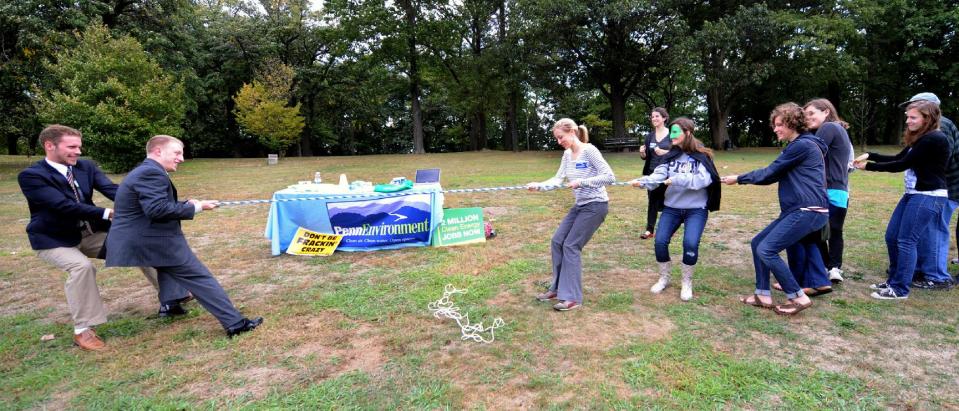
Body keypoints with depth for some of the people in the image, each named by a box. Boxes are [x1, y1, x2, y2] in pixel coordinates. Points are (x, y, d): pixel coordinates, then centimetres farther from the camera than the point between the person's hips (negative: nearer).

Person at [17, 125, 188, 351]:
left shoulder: (86, 166, -3)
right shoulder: (30, 176, -18)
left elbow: (110, 189, -16)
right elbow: (63, 205, -29)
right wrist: (108, 213, -37)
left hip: (90, 231, 6)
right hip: (54, 239, -5)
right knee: (82, 266, -32)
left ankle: (173, 294, 13)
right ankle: (82, 330, -16)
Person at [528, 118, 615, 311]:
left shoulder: (589, 150, -16)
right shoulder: (567, 154, 7)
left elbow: (609, 177, -21)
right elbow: (558, 179, 2)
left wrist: (581, 182, -25)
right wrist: (538, 186, -14)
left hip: (595, 205, -8)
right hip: (580, 205, 8)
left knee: (571, 246, -11)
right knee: (557, 241, 4)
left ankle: (572, 297, -2)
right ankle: (558, 288, 17)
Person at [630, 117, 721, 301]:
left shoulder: (701, 156, -6)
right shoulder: (670, 157, 5)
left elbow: (703, 179, -21)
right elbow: (658, 176, -10)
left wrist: (677, 179, -30)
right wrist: (642, 182, -30)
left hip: (696, 209, -4)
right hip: (672, 207, 4)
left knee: (690, 243, -20)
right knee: (660, 241, -9)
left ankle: (687, 283, 6)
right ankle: (664, 278, 17)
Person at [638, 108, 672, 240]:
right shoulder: (649, 136, 8)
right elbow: (646, 156, 12)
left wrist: (665, 152, -22)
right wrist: (642, 152, -10)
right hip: (652, 173, 4)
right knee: (653, 201, 6)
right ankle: (649, 230, 8)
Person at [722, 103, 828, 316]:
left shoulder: (802, 145, -12)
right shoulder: (796, 146, 20)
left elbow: (769, 173, -10)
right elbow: (773, 176, 19)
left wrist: (739, 179, 1)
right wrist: (742, 178, 10)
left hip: (808, 211, -10)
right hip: (797, 210, 10)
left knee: (766, 250, -14)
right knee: (758, 243, 8)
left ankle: (798, 298, -2)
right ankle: (763, 295, 13)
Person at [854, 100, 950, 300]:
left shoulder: (934, 139, -17)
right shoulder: (920, 139, 12)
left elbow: (903, 164, -18)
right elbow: (898, 158, 14)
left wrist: (869, 166, -12)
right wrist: (870, 156, 2)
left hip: (929, 197, -9)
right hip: (913, 194, 9)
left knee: (906, 241, -8)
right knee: (892, 237, 11)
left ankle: (900, 289, 1)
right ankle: (894, 280, 22)